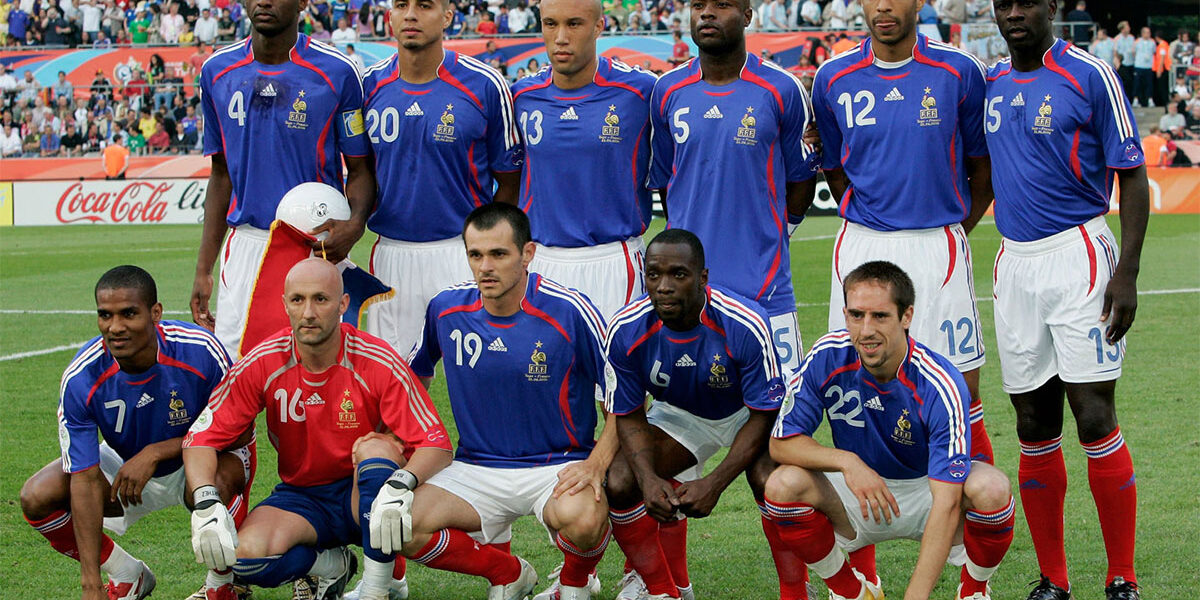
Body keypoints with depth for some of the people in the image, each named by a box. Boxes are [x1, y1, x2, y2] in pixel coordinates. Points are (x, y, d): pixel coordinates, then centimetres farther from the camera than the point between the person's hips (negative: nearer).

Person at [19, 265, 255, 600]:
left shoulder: (201, 351, -29)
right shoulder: (82, 378, -26)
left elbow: (240, 431, -18)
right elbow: (85, 479, -26)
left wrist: (156, 453, -28)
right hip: (126, 466, 2)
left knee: (219, 481, -38)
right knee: (37, 498, -18)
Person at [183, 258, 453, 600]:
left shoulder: (379, 363, -16)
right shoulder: (262, 365, -10)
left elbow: (437, 446, -18)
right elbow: (201, 437, -8)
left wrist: (401, 483, -41)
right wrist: (205, 505, -28)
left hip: (364, 497, -1)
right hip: (300, 499, 1)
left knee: (375, 447, -34)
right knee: (246, 553, -30)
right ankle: (332, 565, 3)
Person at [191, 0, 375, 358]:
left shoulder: (335, 73, -4)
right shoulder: (218, 71, 8)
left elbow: (359, 169, 2)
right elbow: (221, 174, 16)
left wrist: (354, 224, -21)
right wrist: (203, 269, 12)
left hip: (316, 246, -3)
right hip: (245, 245, 3)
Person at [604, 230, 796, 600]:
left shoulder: (746, 326, -33)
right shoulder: (626, 332, -23)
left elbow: (764, 415, -23)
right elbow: (628, 415, -9)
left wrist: (715, 483, -32)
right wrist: (648, 477, -28)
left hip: (746, 413, -3)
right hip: (679, 414, 3)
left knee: (770, 480, -34)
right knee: (620, 483, -19)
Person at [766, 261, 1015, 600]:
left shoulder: (940, 384, -29)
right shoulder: (827, 358, -19)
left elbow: (947, 502, -34)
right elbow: (781, 443, -12)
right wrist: (846, 460, -33)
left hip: (927, 489, -2)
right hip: (859, 496, 2)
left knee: (990, 488, -34)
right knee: (783, 485, -26)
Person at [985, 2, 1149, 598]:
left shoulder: (1089, 75, -6)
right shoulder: (991, 83, 11)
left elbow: (1133, 176, -6)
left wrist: (1126, 273, -13)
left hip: (1077, 255, -5)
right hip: (1014, 265, 5)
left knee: (1095, 421, -8)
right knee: (1035, 430, 7)